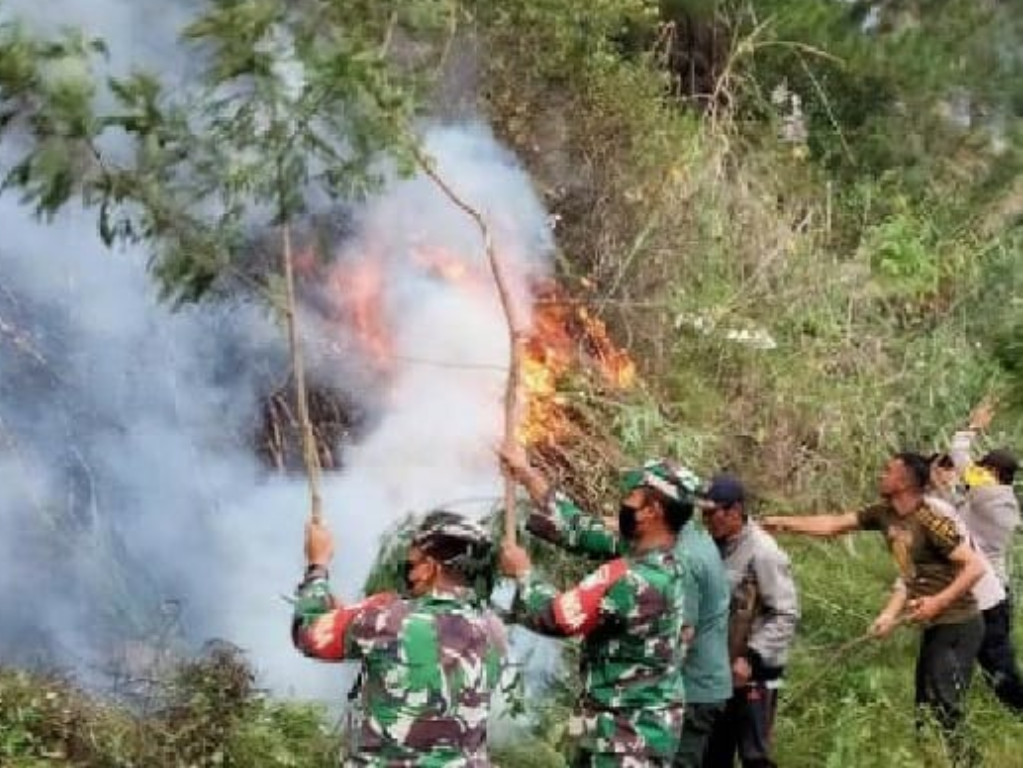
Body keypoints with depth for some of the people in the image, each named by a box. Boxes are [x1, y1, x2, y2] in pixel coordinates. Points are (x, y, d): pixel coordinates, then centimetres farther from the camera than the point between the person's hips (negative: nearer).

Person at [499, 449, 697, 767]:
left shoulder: (631, 579, -27)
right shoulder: (654, 559, 1)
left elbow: (553, 616, -17)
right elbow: (580, 529, 10)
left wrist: (523, 573, 2)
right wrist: (527, 476, 13)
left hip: (629, 735, -10)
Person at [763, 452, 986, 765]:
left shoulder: (930, 523, -22)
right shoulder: (884, 515, 2)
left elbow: (976, 566, -22)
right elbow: (833, 524, 9)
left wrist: (939, 601, -28)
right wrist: (783, 523, 8)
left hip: (957, 626, -9)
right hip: (934, 626, 9)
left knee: (945, 712, -11)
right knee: (924, 708, 14)